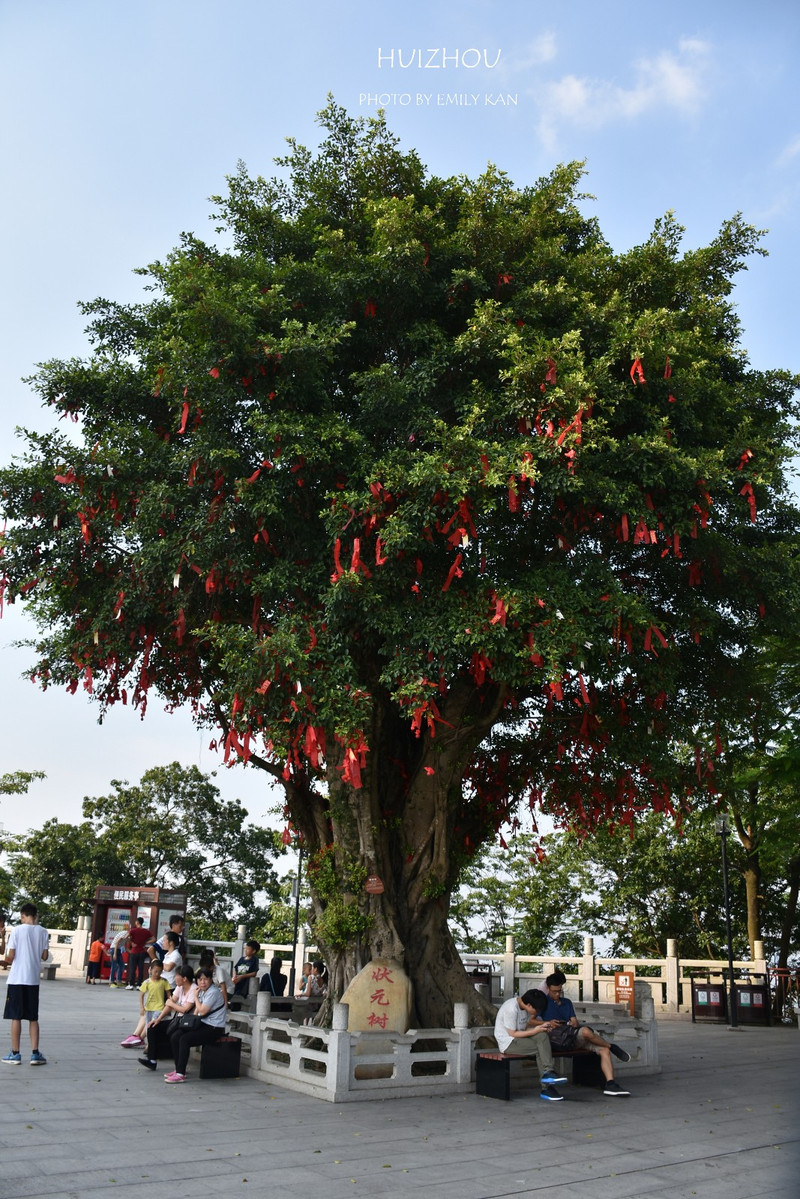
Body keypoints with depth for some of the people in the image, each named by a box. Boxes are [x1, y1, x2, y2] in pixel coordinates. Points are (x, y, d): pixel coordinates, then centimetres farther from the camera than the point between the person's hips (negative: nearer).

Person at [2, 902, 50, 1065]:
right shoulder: (43, 932, 2)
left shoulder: (16, 930, -7)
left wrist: (7, 960, 12)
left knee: (16, 1017, 5)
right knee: (33, 1018, 10)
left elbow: (10, 957, -10)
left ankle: (15, 1054, 8)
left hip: (17, 978, -3)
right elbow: (44, 956, 4)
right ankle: (35, 1054, 8)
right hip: (34, 979, 3)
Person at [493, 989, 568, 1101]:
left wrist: (543, 1024, -1)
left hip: (519, 1037, 8)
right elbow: (512, 1034, -20)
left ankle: (547, 1074, -18)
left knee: (542, 1036, -18)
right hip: (507, 1042, -8)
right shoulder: (511, 1009, -24)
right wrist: (534, 1031, -20)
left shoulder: (524, 1004, 1)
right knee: (541, 1048, -21)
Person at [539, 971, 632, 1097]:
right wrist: (547, 1023, -13)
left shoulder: (567, 1002, 27)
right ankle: (612, 1046, -9)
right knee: (585, 1031, -33)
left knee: (604, 1049, -15)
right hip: (555, 1038, -7)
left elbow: (575, 1022, 18)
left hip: (573, 1037, 7)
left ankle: (610, 1084, -21)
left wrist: (574, 1023, -6)